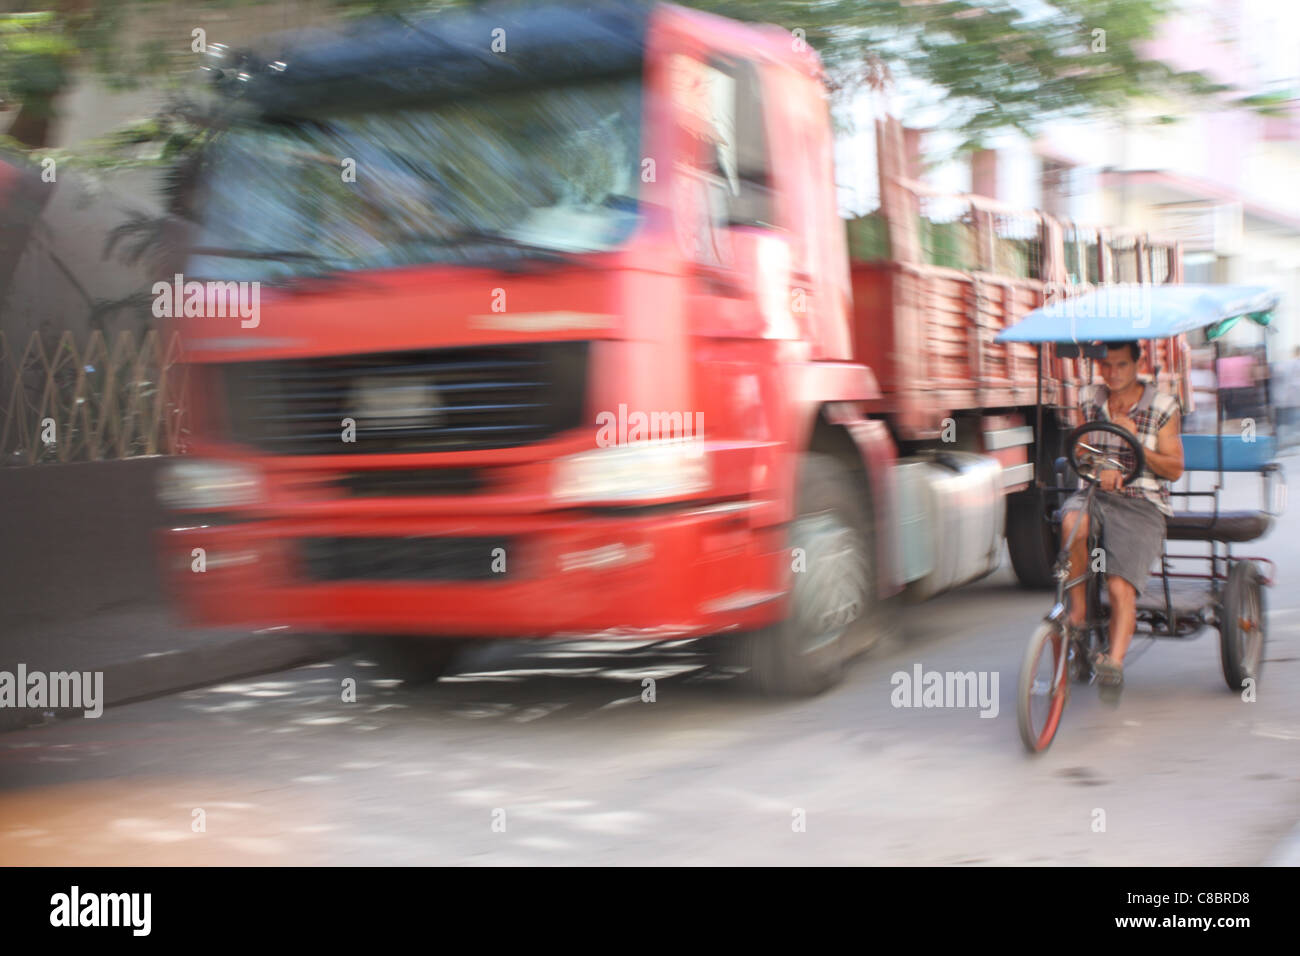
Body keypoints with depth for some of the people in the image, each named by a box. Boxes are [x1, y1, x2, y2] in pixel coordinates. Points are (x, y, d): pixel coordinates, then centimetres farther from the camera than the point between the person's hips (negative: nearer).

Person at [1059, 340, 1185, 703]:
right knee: (1073, 523, -34)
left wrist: (1136, 445, -14)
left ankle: (1114, 662, -21)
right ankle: (1077, 611, -19)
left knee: (1120, 587, -22)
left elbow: (1174, 469, 2)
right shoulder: (1089, 399, 11)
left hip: (1141, 505, -2)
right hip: (1094, 494, 2)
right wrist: (1099, 467, -12)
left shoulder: (1163, 407, 3)